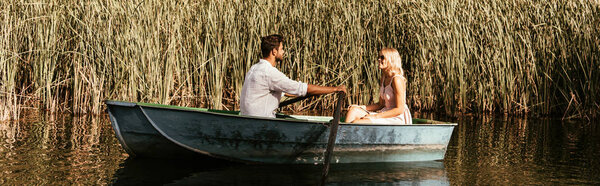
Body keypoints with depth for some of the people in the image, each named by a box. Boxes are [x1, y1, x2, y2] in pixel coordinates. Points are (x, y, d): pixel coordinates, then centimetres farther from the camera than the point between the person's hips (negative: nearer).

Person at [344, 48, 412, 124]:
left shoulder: (397, 79, -16)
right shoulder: (383, 78, 12)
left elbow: (400, 109, -17)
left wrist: (376, 116, -19)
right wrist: (360, 107, 3)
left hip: (397, 119, -9)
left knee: (357, 123, -23)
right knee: (353, 110, -5)